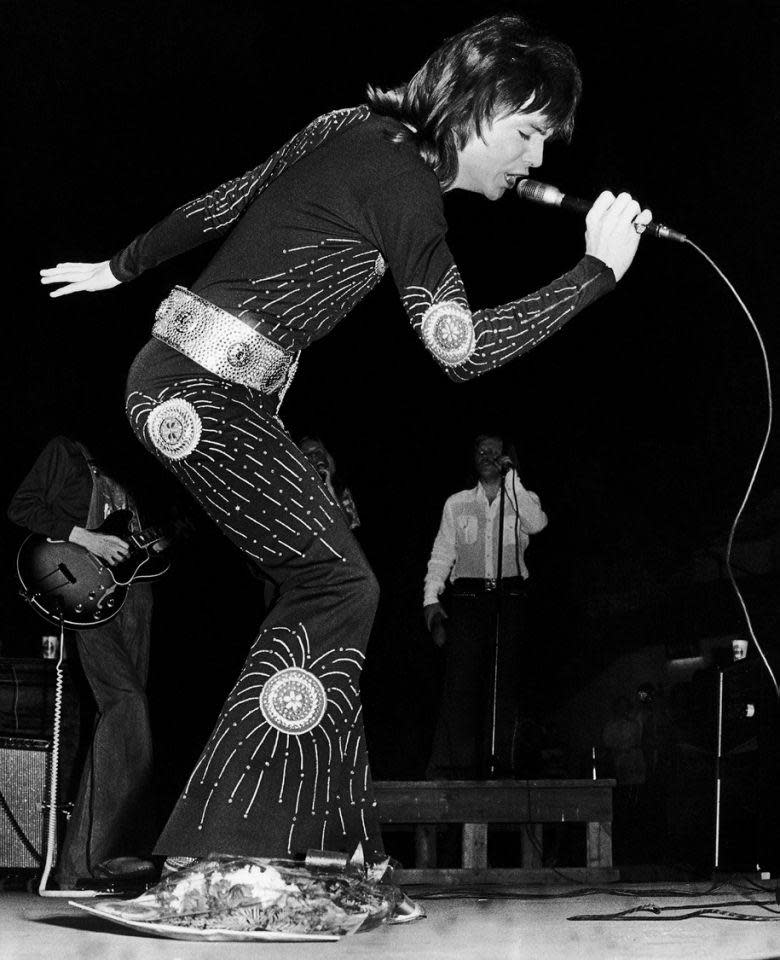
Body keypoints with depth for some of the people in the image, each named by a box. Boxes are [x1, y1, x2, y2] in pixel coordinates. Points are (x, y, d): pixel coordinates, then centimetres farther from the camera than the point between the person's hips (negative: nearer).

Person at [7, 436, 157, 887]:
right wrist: (85, 538, -11)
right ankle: (109, 850, -25)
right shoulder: (65, 453, 8)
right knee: (126, 700, -22)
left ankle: (80, 861, 2)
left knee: (121, 712, 0)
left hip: (131, 592, 7)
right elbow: (22, 507, -3)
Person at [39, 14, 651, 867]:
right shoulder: (406, 184, -15)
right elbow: (460, 349, -19)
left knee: (325, 585, 9)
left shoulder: (357, 131, 11)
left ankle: (319, 832, 12)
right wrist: (600, 267, -15)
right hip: (205, 397, -9)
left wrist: (121, 269, 29)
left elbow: (219, 204, 18)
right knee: (339, 587, -6)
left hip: (175, 377, 9)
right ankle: (225, 838, -4)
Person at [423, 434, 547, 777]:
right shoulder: (457, 504, 15)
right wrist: (431, 599, 0)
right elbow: (441, 553, 12)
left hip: (509, 598, 1)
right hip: (467, 597, 0)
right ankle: (449, 768, -16)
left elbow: (537, 523, -10)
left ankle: (498, 765, -4)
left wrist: (511, 478, -8)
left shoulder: (521, 500, 13)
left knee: (505, 683, -5)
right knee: (460, 681, -11)